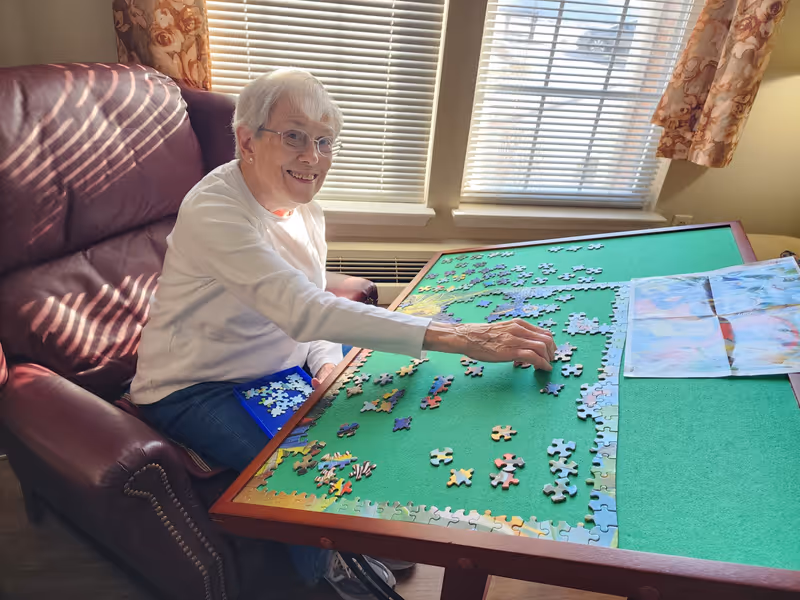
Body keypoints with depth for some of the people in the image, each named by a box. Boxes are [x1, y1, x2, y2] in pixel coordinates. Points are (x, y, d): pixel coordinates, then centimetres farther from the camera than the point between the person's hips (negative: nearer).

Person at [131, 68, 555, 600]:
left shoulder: (305, 211, 0)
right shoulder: (215, 212, -28)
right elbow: (304, 311, -42)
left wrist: (327, 363, -16)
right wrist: (458, 338, -47)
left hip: (279, 370, 7)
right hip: (195, 390, -7)